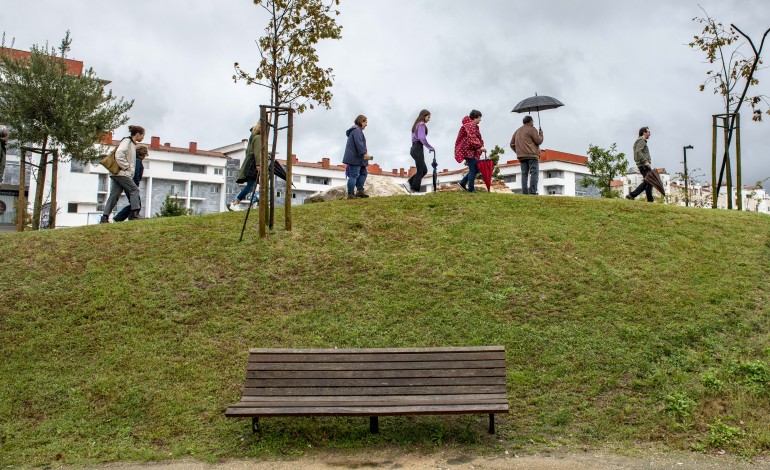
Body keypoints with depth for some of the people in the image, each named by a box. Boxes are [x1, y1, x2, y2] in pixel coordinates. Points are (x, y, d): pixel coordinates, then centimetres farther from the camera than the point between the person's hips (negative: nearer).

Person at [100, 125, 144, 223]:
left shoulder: (133, 144, 21)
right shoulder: (126, 141, -8)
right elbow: (119, 155, -20)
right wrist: (126, 167, -16)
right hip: (120, 173, -9)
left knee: (114, 195, 4)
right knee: (134, 189, -8)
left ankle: (104, 218, 1)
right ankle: (135, 214, -12)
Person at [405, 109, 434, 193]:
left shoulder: (416, 125, 19)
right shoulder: (421, 124, -9)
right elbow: (422, 138, -21)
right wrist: (430, 147, -13)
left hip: (414, 148, 9)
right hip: (418, 149, -9)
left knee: (424, 170, 12)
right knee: (420, 171, -3)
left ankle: (409, 183, 9)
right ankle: (414, 190, 0)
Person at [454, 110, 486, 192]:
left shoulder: (473, 125, 20)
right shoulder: (471, 125, -14)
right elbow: (472, 138, -26)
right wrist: (480, 147, -32)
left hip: (472, 151, 11)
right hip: (469, 151, -11)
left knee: (476, 168, 12)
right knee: (473, 169, -5)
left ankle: (463, 182, 17)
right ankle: (471, 189, 1)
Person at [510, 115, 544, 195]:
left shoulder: (517, 131, 20)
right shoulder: (532, 129, -2)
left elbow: (512, 144, 19)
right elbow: (538, 141, -7)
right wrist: (541, 134, 10)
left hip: (521, 156, 7)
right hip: (532, 155, -7)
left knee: (524, 174, 5)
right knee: (534, 173, -9)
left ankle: (524, 192, -2)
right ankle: (532, 191, -19)